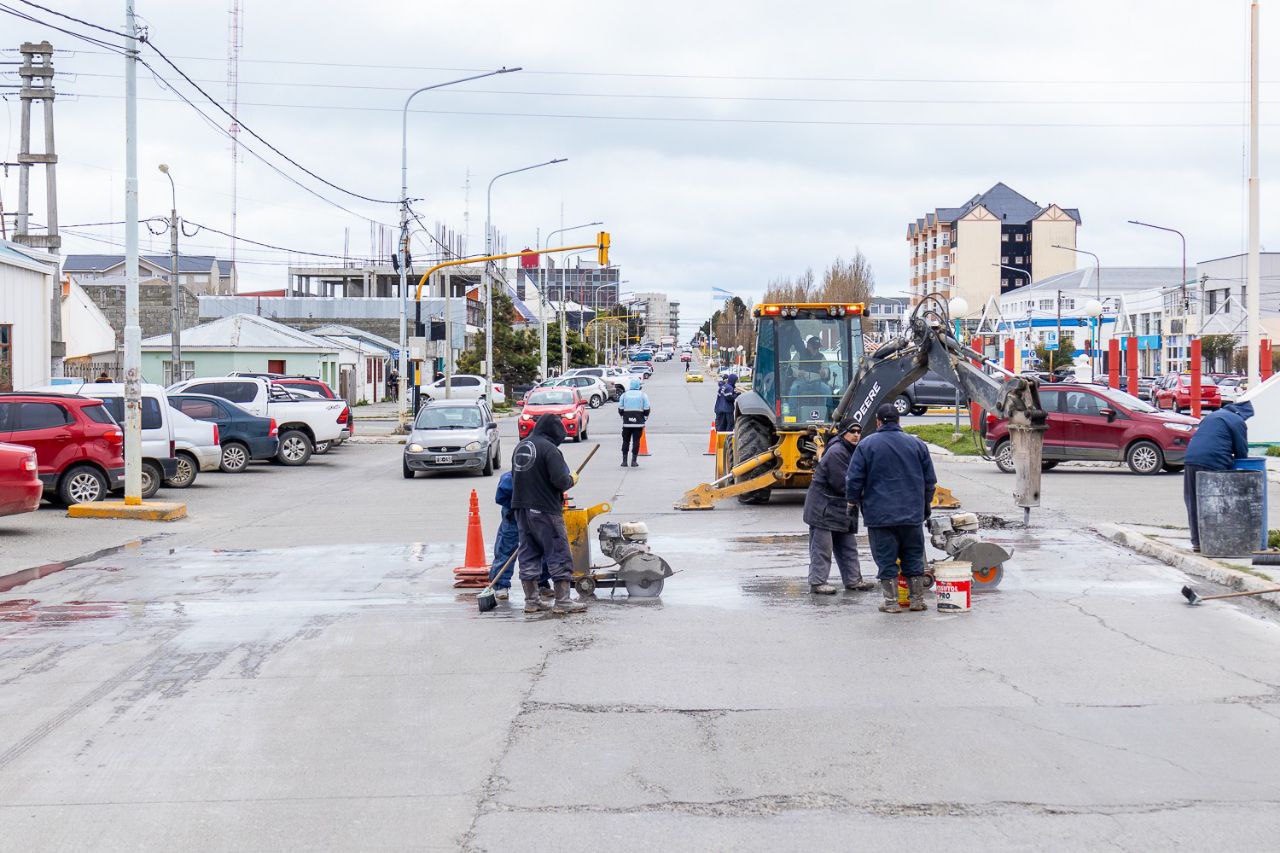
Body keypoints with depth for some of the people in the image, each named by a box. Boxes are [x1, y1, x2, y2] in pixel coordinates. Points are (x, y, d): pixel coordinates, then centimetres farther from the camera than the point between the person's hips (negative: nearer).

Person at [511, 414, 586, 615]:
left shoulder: (519, 447, 12)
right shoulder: (549, 449, -14)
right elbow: (560, 480, -20)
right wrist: (572, 479, -1)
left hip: (521, 508, 8)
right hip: (545, 509, -8)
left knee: (528, 554, 12)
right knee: (559, 554, 0)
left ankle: (531, 600, 16)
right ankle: (562, 601, 0)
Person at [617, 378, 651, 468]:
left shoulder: (624, 395, 6)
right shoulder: (643, 395, 1)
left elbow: (620, 409, 6)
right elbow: (646, 409, -1)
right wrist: (645, 419, 11)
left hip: (627, 423, 1)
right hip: (638, 422, -1)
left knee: (626, 441, 10)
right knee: (636, 441, 1)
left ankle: (624, 461, 9)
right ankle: (633, 461, -2)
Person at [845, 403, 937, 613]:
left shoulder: (866, 444, -4)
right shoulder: (916, 444, 6)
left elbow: (854, 479, -4)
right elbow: (930, 479, 11)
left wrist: (853, 501, 14)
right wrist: (925, 504, 25)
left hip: (880, 514, -3)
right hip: (912, 514, 3)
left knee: (886, 559, 2)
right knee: (913, 557, 13)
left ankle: (891, 602, 3)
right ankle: (917, 599, 16)